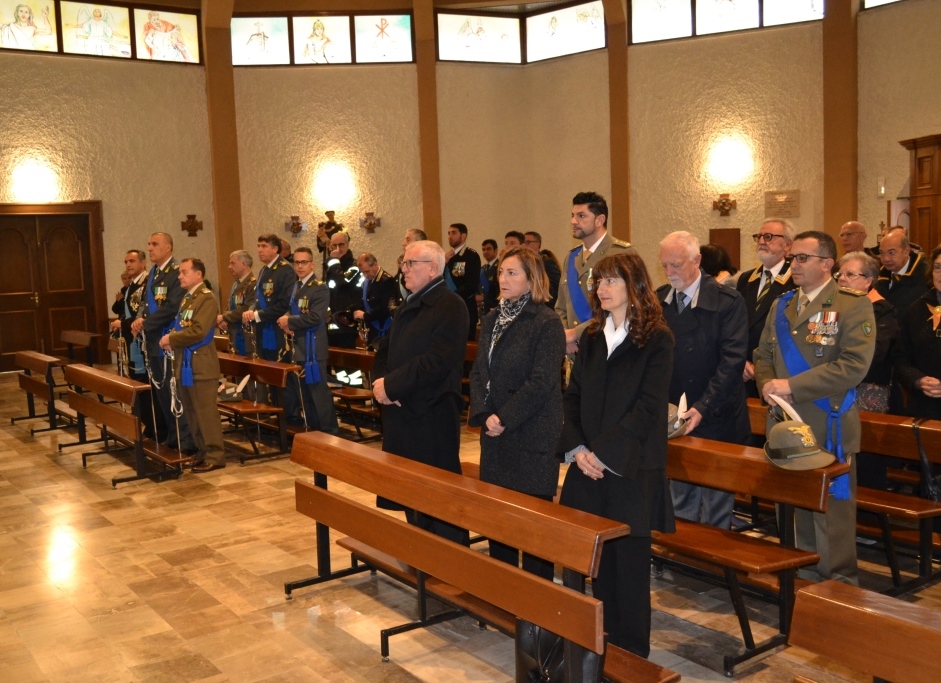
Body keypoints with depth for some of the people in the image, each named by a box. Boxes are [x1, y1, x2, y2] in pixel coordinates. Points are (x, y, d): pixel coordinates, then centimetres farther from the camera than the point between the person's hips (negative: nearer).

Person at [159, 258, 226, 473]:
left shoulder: (207, 299, -13)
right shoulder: (186, 298, 16)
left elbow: (197, 331, -23)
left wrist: (171, 339, -14)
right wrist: (170, 339, -2)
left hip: (200, 365, -9)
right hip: (184, 364, 9)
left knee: (205, 412, -4)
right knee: (191, 412, 14)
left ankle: (215, 456, 3)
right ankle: (202, 451, 24)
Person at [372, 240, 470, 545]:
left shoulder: (450, 307, -12)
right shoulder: (408, 306, 17)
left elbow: (436, 362, -23)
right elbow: (385, 350, 18)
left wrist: (391, 385, -18)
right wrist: (379, 381, -3)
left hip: (433, 419, -9)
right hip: (401, 414, 9)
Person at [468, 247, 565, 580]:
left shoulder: (547, 323, -10)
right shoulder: (492, 320, 12)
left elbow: (541, 382, -17)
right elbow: (478, 371, 9)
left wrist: (505, 419, -16)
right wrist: (484, 414, -6)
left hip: (532, 435, -7)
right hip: (494, 433, 7)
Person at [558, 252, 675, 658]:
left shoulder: (656, 339, -6)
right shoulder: (592, 336, 11)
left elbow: (648, 406, -14)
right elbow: (572, 396, 9)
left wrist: (604, 452, -18)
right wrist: (576, 448, -6)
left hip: (631, 467, -5)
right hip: (588, 467, 5)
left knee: (629, 560, 4)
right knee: (598, 558, 10)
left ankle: (631, 651, 19)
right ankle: (605, 637, 26)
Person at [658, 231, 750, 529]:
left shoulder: (727, 301, -9)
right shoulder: (658, 300, 5)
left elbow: (732, 361, -15)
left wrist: (703, 408, -21)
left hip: (716, 420, -4)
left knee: (716, 510, 6)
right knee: (680, 502, 13)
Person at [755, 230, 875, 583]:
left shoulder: (853, 305, -8)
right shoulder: (781, 305, 13)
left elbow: (854, 365, -19)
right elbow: (763, 356, 15)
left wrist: (792, 386, -20)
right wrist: (770, 388, -7)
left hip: (828, 430, -6)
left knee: (831, 514, 1)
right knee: (792, 512, 16)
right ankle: (799, 580, 31)